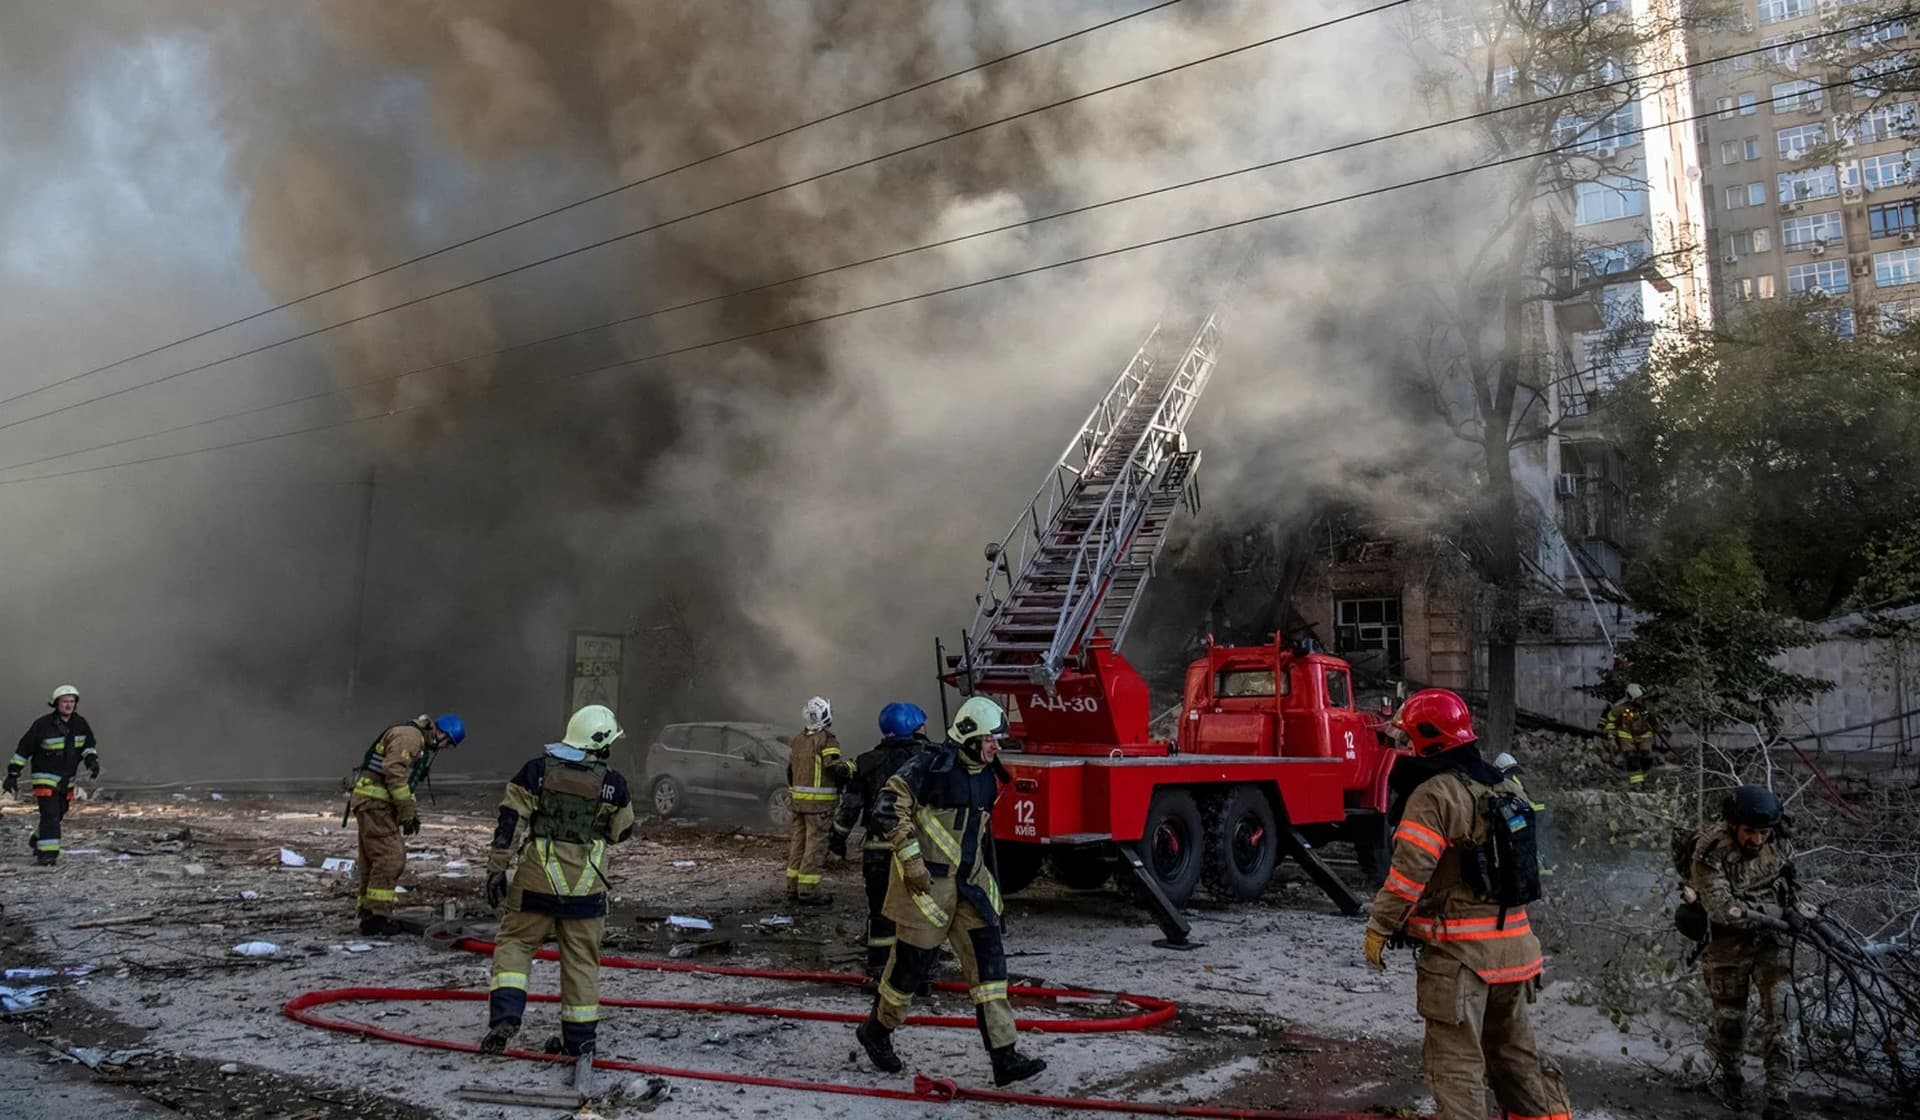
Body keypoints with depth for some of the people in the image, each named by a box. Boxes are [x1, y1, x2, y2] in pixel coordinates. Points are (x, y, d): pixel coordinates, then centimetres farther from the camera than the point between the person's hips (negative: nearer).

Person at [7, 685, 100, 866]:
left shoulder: (80, 723, -1)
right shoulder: (43, 724, -15)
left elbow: (89, 745, 8)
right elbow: (23, 749, -9)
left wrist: (92, 761, -12)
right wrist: (12, 774, -10)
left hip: (66, 779, 6)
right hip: (45, 776, -6)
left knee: (59, 814, 17)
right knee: (50, 814, -15)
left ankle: (37, 840, 41)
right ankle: (47, 853, -12)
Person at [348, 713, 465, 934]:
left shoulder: (422, 746, 22)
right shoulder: (409, 736, -12)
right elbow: (394, 772, -21)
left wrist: (413, 815, 14)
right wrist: (407, 812, -17)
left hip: (373, 803, 11)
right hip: (374, 801, -11)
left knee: (373, 859, 14)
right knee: (390, 858, -11)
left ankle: (369, 913, 21)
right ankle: (377, 916, -10)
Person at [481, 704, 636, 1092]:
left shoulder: (537, 771, -4)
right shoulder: (613, 784, -6)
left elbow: (509, 824, -5)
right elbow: (621, 833, 7)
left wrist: (496, 869, 1)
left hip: (537, 882, 0)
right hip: (586, 888, 0)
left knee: (514, 943, 17)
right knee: (581, 961, 11)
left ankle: (505, 1014, -1)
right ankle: (580, 1042, 17)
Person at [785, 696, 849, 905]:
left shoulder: (797, 740, 12)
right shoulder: (826, 741, -14)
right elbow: (836, 768, -21)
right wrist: (851, 768, -3)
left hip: (798, 799, 8)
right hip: (819, 801, -8)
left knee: (798, 841, 15)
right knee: (816, 845, -4)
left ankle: (793, 887, 21)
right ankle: (808, 891, -3)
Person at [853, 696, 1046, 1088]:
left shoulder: (987, 775, 9)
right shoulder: (929, 766, -16)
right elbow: (887, 810, -20)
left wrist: (988, 880, 24)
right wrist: (911, 859, -22)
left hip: (969, 883, 7)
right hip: (927, 882, -7)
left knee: (988, 961, -1)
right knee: (912, 963, 5)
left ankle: (1004, 1058, 0)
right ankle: (876, 1031, 31)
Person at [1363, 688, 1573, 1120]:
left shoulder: (1435, 796, -18)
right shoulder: (1508, 788, 9)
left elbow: (1408, 873, -22)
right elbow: (1526, 864, 18)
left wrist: (1379, 927, -12)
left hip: (1459, 952, -8)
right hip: (1514, 945, 8)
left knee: (1457, 1061, -2)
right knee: (1513, 1048, 23)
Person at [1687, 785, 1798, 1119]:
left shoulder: (1776, 841, -7)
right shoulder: (1710, 852, -24)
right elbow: (1723, 908, -28)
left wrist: (1793, 908, 1)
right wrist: (1774, 919, -28)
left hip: (1770, 940, 3)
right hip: (1727, 943, -3)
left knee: (1779, 1012, -8)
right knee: (1729, 1018, 9)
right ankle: (1730, 1076, 36)